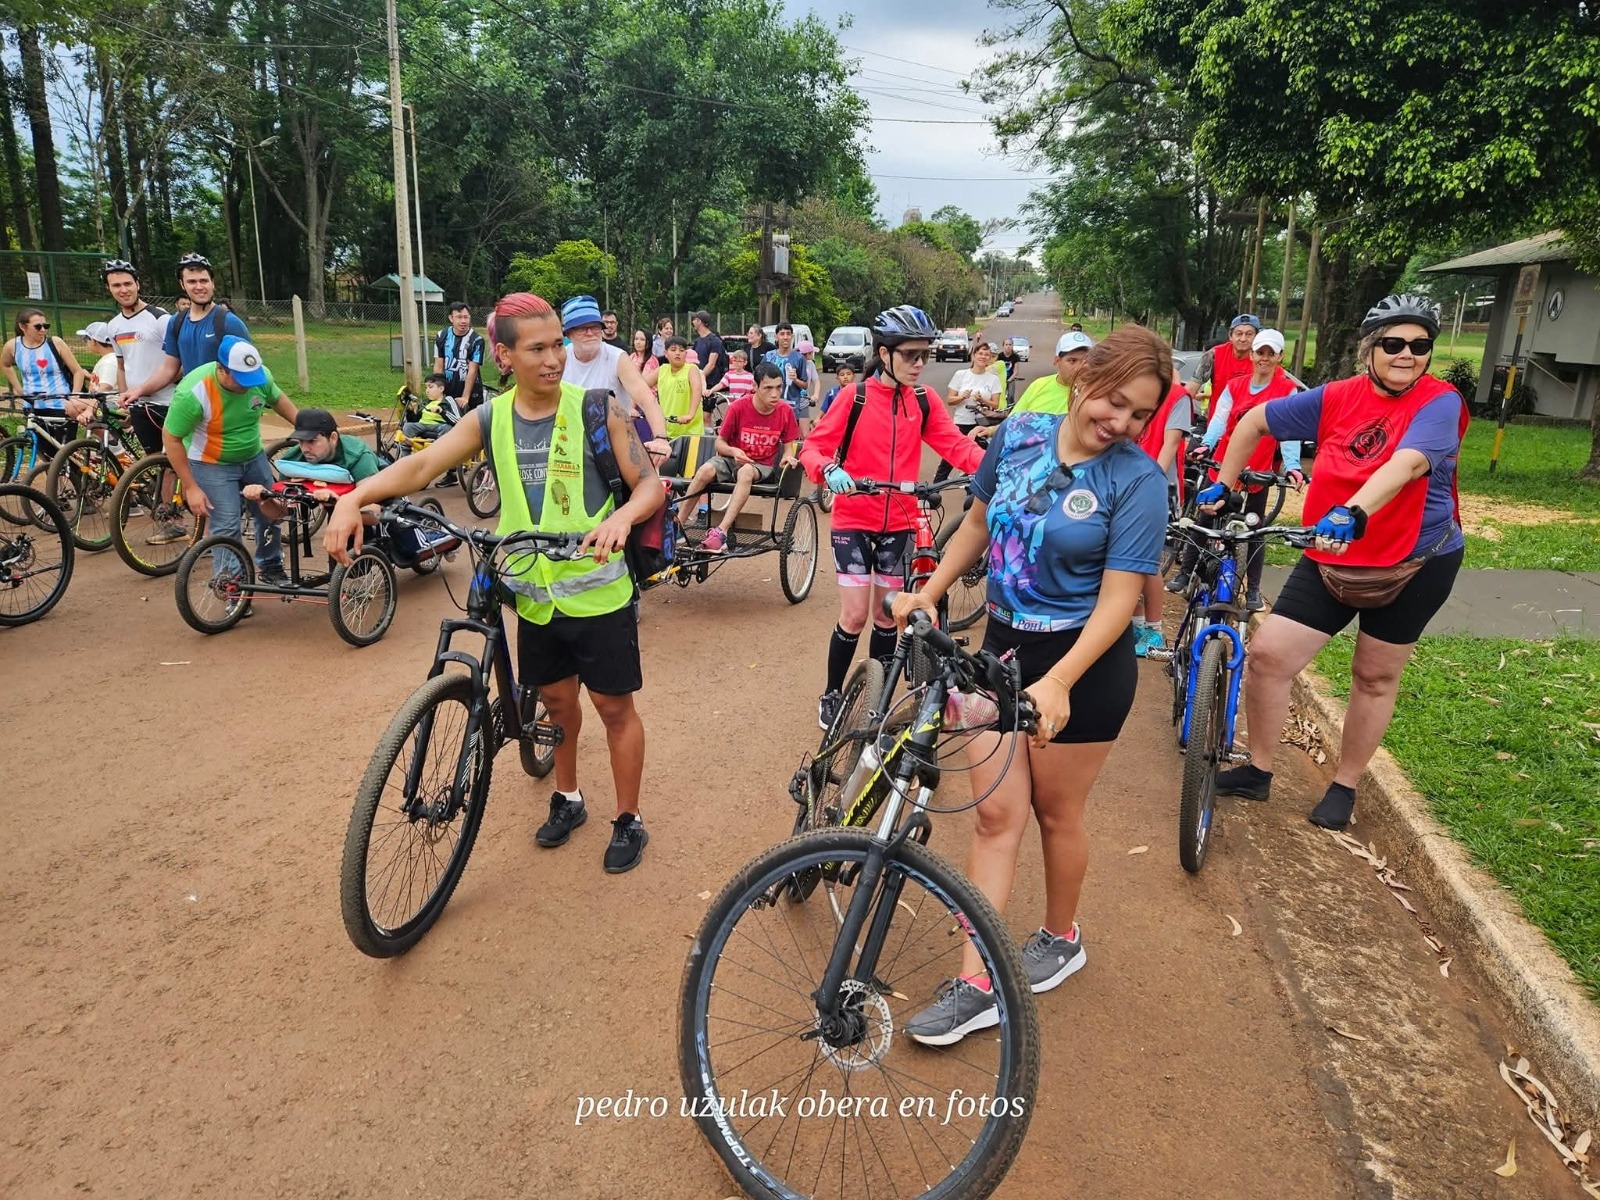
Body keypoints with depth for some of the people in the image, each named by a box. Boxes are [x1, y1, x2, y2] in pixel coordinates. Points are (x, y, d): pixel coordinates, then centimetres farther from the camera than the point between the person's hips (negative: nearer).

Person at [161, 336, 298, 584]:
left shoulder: (261, 375, -18)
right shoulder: (193, 392, -31)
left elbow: (277, 399, 6)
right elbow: (171, 438, -20)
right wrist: (191, 487, -19)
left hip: (254, 457, 5)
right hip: (212, 465, -5)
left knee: (271, 514, 12)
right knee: (227, 527, -9)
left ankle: (271, 568, 34)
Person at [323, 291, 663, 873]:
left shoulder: (597, 409, -11)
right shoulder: (491, 419, -3)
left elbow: (650, 485, -12)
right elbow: (420, 465, -14)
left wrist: (622, 516, -34)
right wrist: (354, 498, -31)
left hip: (599, 593, -3)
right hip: (536, 596, 3)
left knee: (614, 706, 7)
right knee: (556, 697, 19)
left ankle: (628, 821, 26)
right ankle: (568, 797, 43)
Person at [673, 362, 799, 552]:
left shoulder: (785, 411, -9)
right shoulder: (738, 407, -13)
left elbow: (788, 446, 3)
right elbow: (720, 443, -3)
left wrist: (787, 458, -21)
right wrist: (733, 451, -24)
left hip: (763, 467, -1)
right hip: (734, 460, 1)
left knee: (745, 472, -37)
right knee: (705, 471, -31)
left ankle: (721, 531, -44)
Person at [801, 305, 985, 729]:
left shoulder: (925, 400, 0)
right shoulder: (855, 396, -9)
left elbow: (955, 444, -9)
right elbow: (813, 446, -11)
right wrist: (828, 470, -33)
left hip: (899, 522, 3)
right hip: (853, 519, -3)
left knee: (888, 615, 12)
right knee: (855, 616, -4)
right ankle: (831, 694, 18)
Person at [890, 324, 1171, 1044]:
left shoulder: (1137, 482, -15)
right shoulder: (1019, 435, -1)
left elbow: (1118, 598, -20)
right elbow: (978, 522, 12)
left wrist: (1058, 683, -31)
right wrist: (929, 593, 5)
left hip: (1083, 663, -4)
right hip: (1001, 645, 4)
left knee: (1054, 812, 12)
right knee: (994, 812, 4)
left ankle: (1061, 938, 39)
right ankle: (976, 984, 11)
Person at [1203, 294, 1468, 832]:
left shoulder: (1440, 402, -15)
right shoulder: (1337, 398, -5)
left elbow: (1407, 464, -35)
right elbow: (1255, 421, 7)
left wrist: (1352, 514, -51)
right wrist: (1222, 486, 4)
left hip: (1415, 563, -3)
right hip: (1330, 561, 3)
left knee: (1375, 677, 11)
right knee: (1267, 653, -6)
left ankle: (1344, 786, 30)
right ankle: (1257, 770, 13)